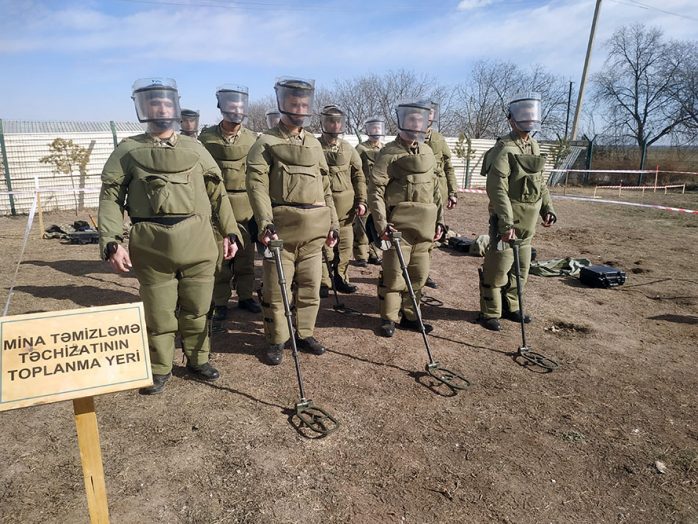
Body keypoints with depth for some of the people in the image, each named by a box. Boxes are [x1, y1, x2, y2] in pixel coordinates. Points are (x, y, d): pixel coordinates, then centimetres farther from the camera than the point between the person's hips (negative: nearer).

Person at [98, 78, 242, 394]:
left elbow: (217, 193, 11)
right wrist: (112, 243, -11)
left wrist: (231, 232, 6)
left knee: (196, 309, 12)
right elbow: (110, 198, 0)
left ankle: (197, 360, 31)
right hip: (152, 246, -1)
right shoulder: (128, 150, 5)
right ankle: (160, 369, 26)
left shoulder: (194, 148, 10)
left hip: (197, 243, 2)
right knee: (158, 313, 8)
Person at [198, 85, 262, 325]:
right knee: (219, 256, 2)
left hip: (246, 208, 2)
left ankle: (245, 296, 25)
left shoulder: (252, 138, 6)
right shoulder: (206, 138, 1)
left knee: (245, 255, 10)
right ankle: (220, 303, 13)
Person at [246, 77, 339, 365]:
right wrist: (266, 223, -23)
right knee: (276, 288, 2)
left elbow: (325, 186, 18)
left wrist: (333, 223, 12)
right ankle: (276, 340, 18)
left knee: (310, 286, 12)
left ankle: (304, 334, 28)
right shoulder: (266, 142, -1)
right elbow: (257, 185, -12)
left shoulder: (314, 143, 16)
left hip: (314, 229, 5)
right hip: (282, 227, -5)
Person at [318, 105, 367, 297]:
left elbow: (359, 176, 13)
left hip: (346, 204, 4)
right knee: (323, 244, -2)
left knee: (345, 243, 9)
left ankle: (341, 279, 23)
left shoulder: (348, 148, 12)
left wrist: (361, 201, 5)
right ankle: (323, 282, 11)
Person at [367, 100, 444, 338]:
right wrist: (381, 223, -19)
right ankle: (389, 318, 16)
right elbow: (375, 189, -11)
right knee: (394, 273, -1)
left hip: (424, 225, 6)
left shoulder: (427, 152, 15)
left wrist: (439, 219, 14)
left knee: (419, 273, 11)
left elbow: (435, 188, 19)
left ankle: (408, 315, 26)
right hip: (399, 224, -6)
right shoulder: (389, 153, -5)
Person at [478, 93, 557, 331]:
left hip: (526, 223, 9)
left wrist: (547, 208, 12)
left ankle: (510, 307, 32)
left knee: (520, 268, 16)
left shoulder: (534, 146, 14)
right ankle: (490, 313, 12)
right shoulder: (504, 149, -13)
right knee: (497, 269, -2)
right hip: (506, 222, -8)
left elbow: (539, 182, 22)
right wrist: (507, 224, -27)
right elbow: (497, 189, -22)